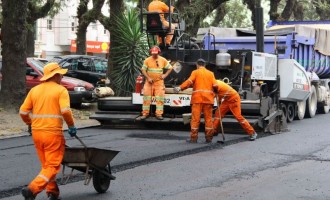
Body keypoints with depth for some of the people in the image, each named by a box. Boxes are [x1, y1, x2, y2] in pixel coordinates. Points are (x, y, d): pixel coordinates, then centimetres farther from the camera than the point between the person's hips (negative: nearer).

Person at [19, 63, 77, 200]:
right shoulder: (61, 90, -4)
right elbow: (65, 110, -18)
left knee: (46, 165, 17)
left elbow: (23, 111, 8)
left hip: (36, 132, 6)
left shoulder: (34, 90, 11)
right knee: (53, 166, -2)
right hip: (53, 133, -6)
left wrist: (31, 124, 24)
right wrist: (71, 126, -4)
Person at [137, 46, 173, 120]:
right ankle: (145, 114, 8)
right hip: (149, 82, 0)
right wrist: (148, 78, -13)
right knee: (146, 98, 1)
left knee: (160, 98, -5)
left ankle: (159, 114, -1)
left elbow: (170, 68, 7)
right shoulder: (147, 60, -3)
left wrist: (165, 75, -6)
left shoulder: (163, 60, -1)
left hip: (159, 82, 0)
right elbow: (143, 70, -2)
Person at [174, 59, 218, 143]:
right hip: (208, 98, 2)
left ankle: (193, 138, -3)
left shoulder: (195, 72, 7)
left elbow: (189, 81, -11)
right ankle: (209, 137, 8)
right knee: (208, 118, 7)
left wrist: (180, 87, -17)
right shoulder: (211, 73, 14)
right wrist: (215, 91, 22)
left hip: (197, 98, -2)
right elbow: (215, 85, 2)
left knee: (195, 118, -2)